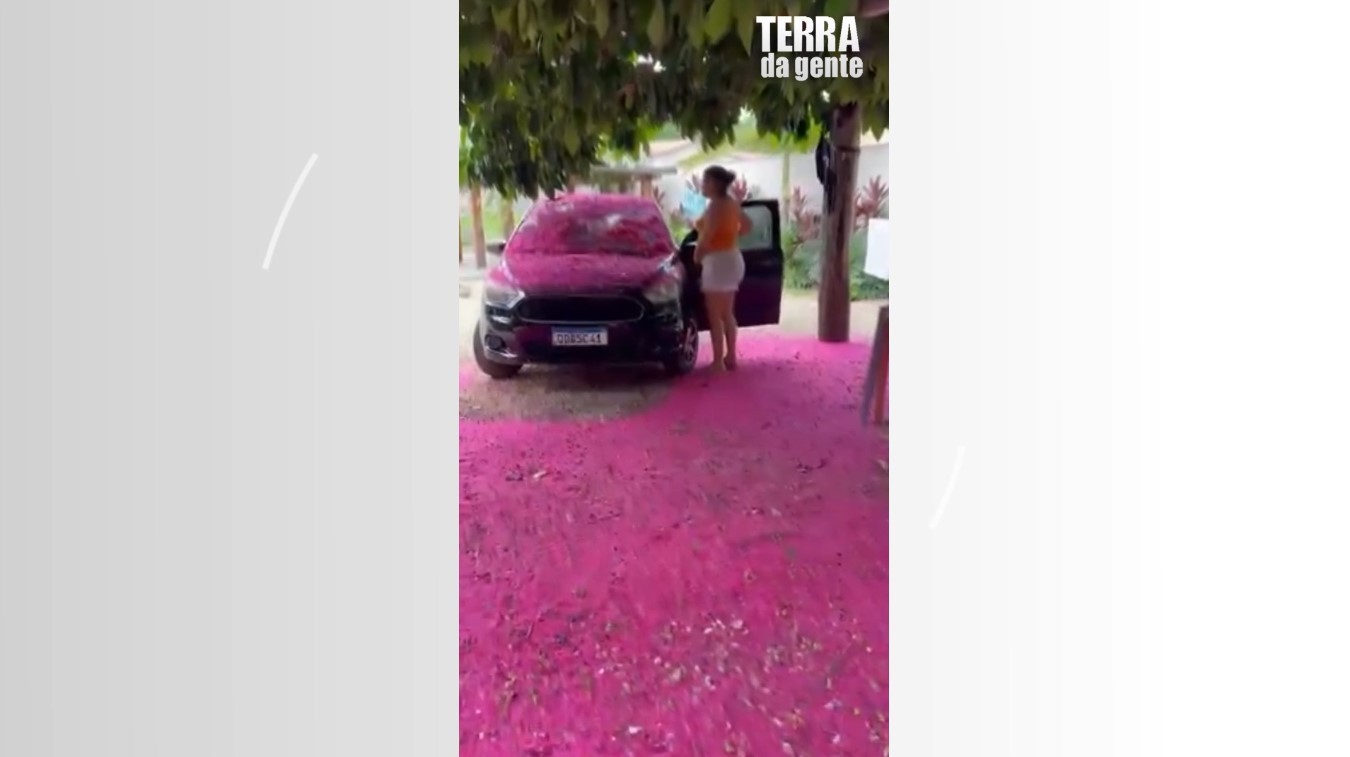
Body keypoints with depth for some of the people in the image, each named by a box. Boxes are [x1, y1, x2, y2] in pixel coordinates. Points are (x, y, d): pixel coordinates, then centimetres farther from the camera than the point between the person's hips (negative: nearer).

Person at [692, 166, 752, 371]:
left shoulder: (714, 206, -16)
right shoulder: (732, 203, 11)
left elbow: (706, 238, -20)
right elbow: (746, 224, 25)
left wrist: (695, 259, -6)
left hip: (718, 262, -10)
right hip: (732, 259, 10)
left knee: (715, 316, -5)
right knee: (727, 314, 15)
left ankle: (718, 362, -3)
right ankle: (730, 357, 20)